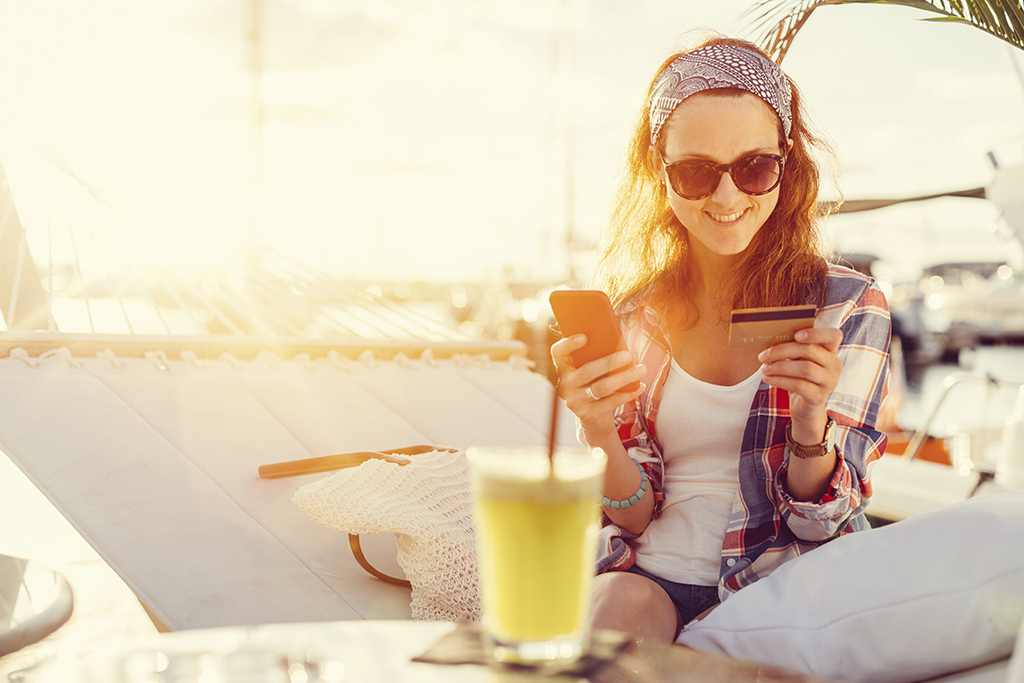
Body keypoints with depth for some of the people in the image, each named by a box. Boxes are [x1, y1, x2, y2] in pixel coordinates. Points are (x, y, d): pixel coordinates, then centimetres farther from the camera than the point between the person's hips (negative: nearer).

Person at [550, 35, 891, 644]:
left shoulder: (849, 306, -2)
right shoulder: (631, 310, 3)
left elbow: (817, 522, -3)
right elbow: (634, 515, 2)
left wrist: (810, 422, -24)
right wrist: (596, 429, -19)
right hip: (652, 575, 1)